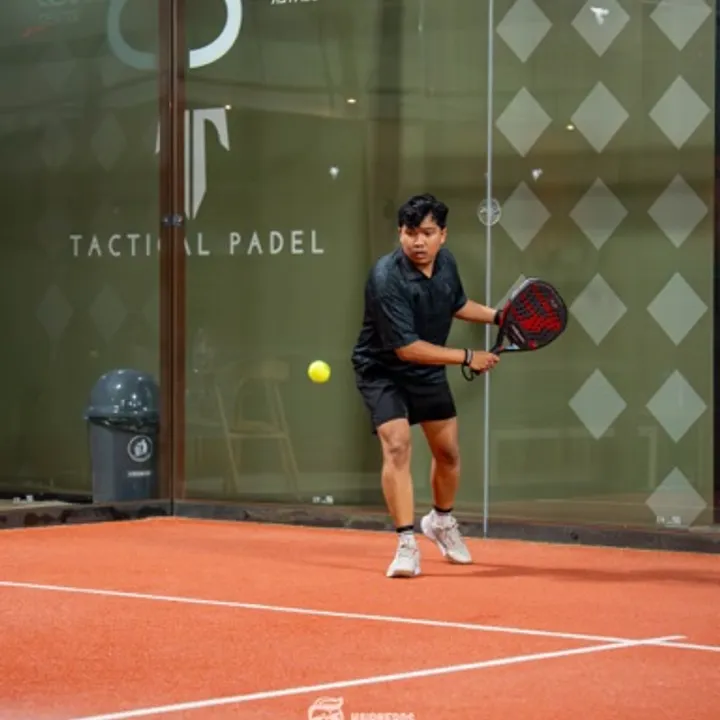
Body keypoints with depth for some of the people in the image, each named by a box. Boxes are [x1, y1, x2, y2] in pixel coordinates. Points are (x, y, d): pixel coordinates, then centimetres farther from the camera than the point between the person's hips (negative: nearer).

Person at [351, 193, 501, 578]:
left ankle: (441, 521, 41)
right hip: (383, 371, -7)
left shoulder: (445, 261, -9)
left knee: (448, 452, 13)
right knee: (397, 444, -23)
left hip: (429, 370, 7)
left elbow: (457, 304, 15)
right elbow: (407, 348, -32)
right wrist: (467, 357, -28)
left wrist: (497, 315, 1)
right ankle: (406, 546, -19)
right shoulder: (387, 279, -31)